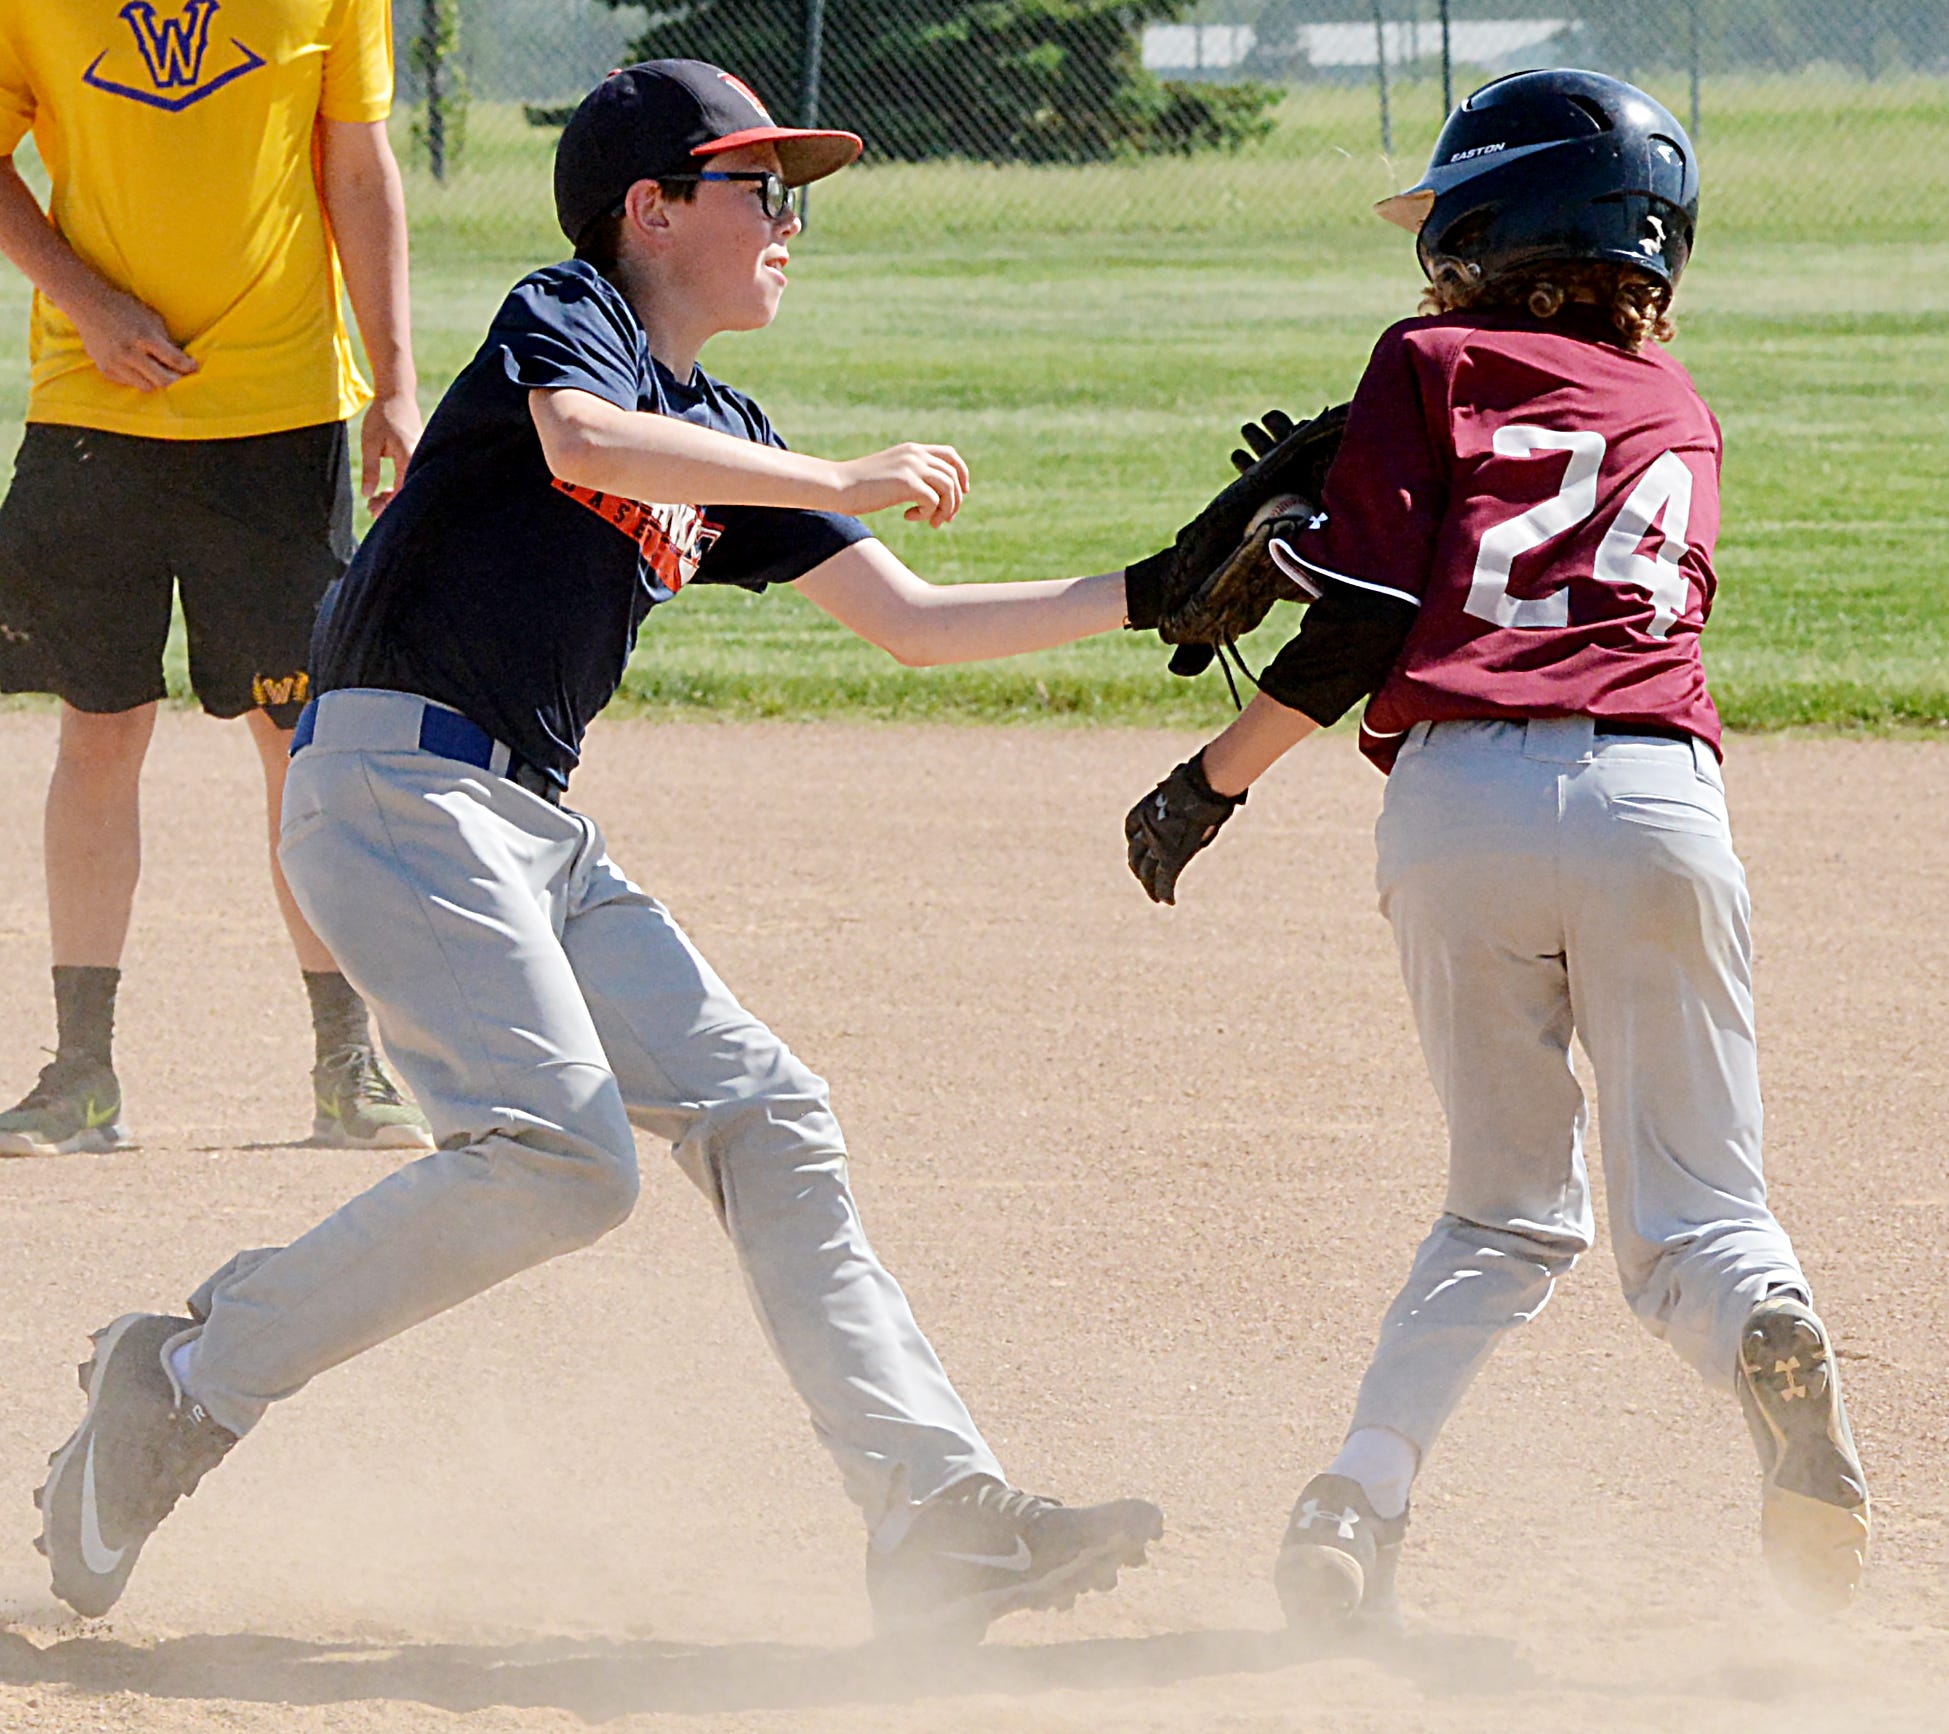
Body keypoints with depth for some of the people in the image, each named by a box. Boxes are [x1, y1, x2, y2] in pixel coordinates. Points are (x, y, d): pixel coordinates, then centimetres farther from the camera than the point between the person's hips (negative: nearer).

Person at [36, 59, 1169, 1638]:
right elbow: (584, 442, -25)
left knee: (765, 1118, 0)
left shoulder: (724, 443, 21)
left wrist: (1152, 597, 15)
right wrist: (841, 482, -22)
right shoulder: (565, 316, -1)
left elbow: (913, 624, 22)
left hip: (537, 831, 9)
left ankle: (943, 1522, -3)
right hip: (398, 780, -9)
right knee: (559, 1158, -22)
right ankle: (189, 1383, -10)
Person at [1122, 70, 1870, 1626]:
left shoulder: (1431, 368, 12)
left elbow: (1368, 622, 2)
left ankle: (1362, 1497, -4)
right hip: (1651, 796, 1)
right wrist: (1332, 506, 37)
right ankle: (1769, 1336, -31)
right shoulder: (1679, 413, 25)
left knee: (1511, 1210, 15)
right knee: (1693, 1211, 5)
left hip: (1457, 791, -1)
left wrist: (1212, 781, 11)